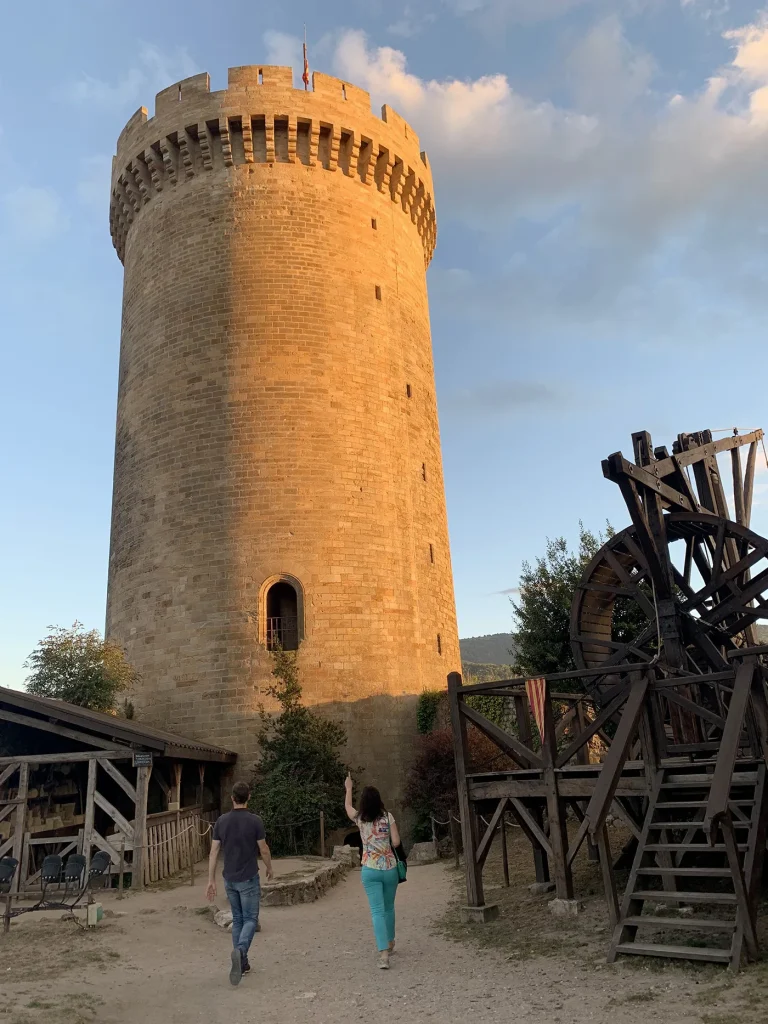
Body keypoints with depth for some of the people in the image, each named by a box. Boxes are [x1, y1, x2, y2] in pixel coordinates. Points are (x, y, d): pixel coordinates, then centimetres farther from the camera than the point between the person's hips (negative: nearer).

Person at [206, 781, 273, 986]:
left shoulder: (221, 821, -2)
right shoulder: (255, 820, -14)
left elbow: (214, 852, -1)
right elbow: (263, 849, -7)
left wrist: (211, 880, 5)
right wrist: (269, 868, 12)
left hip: (229, 879, 4)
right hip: (248, 879, -4)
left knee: (237, 920, 17)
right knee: (250, 919, 3)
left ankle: (242, 963, 19)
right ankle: (239, 950, -23)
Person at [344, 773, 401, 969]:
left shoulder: (360, 819, -2)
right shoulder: (388, 817, -6)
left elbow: (347, 806, 19)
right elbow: (396, 842, -8)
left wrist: (348, 788, 34)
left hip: (370, 870, -1)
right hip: (390, 868, 1)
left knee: (377, 911, -3)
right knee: (389, 907, 21)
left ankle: (383, 953, -15)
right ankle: (390, 942, 38)